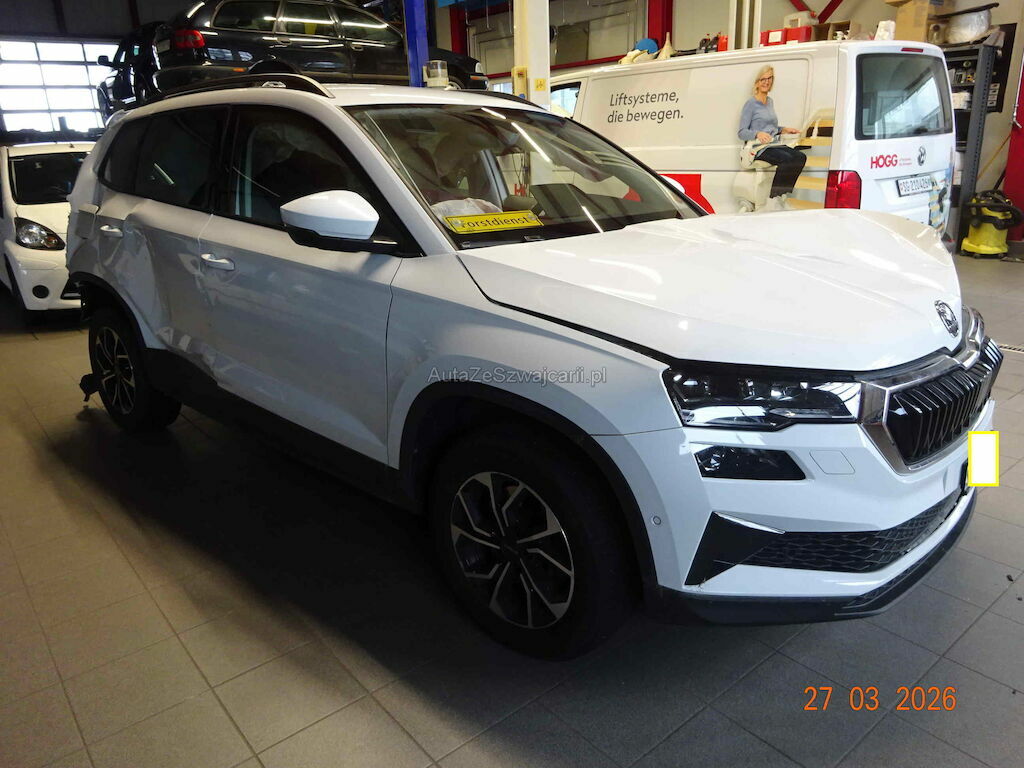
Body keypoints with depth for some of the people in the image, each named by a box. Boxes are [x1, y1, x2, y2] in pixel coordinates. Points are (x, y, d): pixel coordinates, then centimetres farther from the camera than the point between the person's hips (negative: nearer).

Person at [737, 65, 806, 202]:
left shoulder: (770, 101, 22)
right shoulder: (751, 103, -2)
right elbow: (742, 132, -9)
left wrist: (784, 130, 14)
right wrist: (758, 134, -28)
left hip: (774, 144, 8)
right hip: (759, 148, -8)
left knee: (801, 157, -19)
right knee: (787, 159, -33)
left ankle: (783, 195, -17)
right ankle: (775, 197, -25)